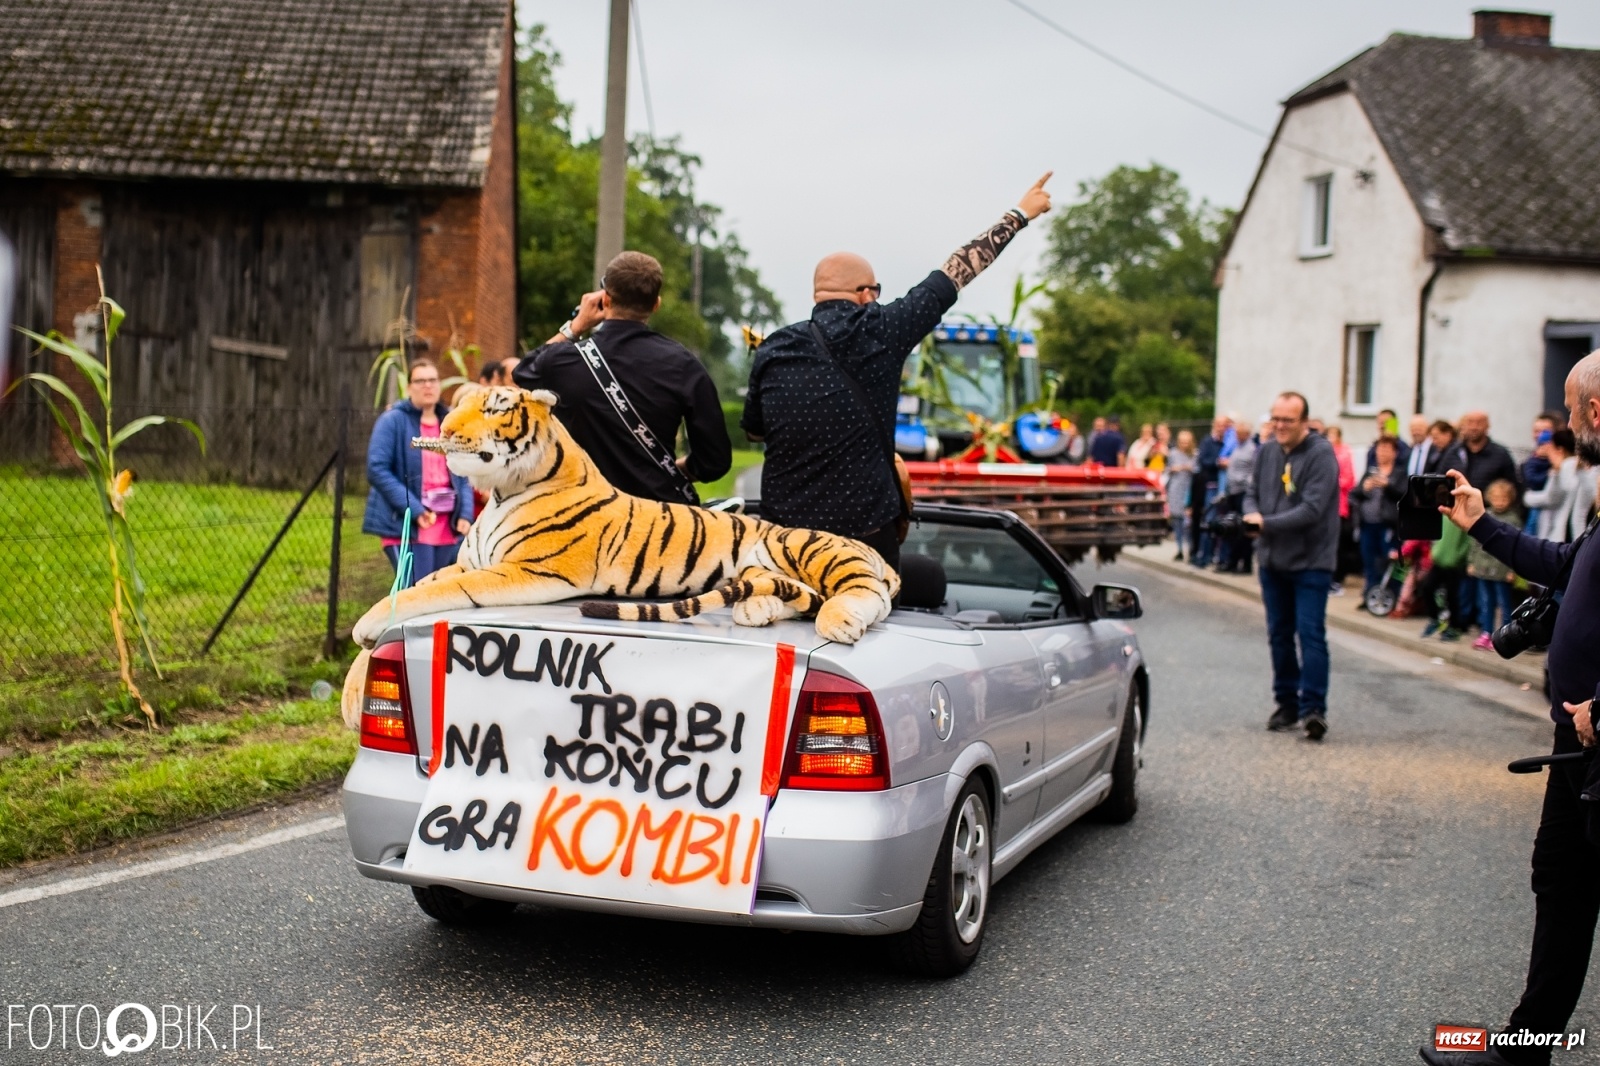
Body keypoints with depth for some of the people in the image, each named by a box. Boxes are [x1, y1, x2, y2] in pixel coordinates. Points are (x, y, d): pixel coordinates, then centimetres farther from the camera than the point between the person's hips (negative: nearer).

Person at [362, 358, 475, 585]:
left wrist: (465, 513, 1)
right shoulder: (393, 420, -4)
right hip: (407, 527, -6)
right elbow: (377, 470, -11)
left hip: (448, 528, 6)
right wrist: (414, 510, -17)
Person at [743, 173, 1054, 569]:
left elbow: (754, 431, 18)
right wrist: (1019, 214, 12)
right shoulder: (878, 333, -8)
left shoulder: (771, 352, 2)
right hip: (864, 533, -3)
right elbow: (956, 272, 2)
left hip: (782, 532, 3)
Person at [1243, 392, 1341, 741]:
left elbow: (1312, 509, -21)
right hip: (1272, 560, 6)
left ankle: (1313, 708, -9)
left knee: (1310, 634, -10)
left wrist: (1267, 523, -24)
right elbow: (1252, 493, 13)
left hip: (1310, 561, -6)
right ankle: (1287, 704, 21)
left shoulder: (1321, 454, -14)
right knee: (1279, 634, 12)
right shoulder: (1266, 452, 6)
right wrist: (1252, 513, -10)